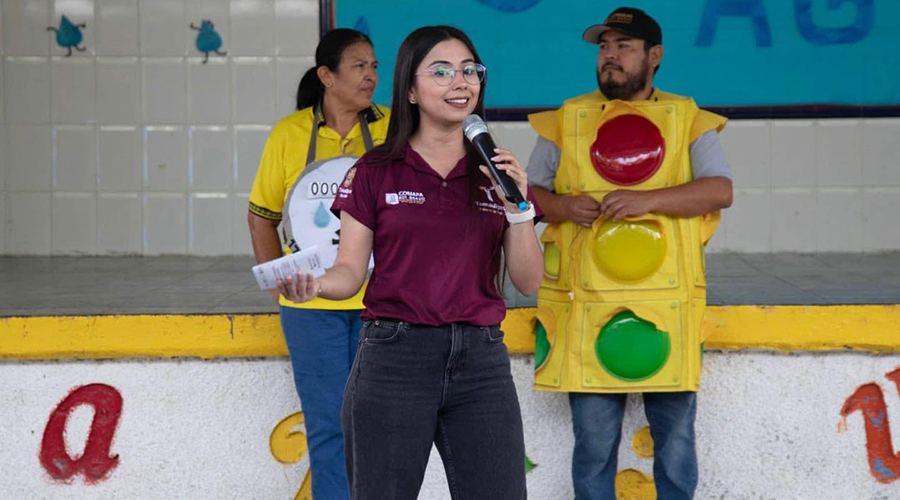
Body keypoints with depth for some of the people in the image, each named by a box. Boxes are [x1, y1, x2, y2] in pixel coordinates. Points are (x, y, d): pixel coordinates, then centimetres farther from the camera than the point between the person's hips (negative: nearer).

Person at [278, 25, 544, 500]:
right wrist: (315, 284, -19)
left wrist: (518, 206, -7)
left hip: (480, 360, 2)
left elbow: (528, 281, 7)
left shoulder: (498, 171, 10)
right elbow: (351, 270, 2)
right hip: (394, 356, -2)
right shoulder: (376, 171, 3)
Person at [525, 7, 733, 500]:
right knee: (594, 436, 1)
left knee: (675, 431, 4)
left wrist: (648, 200, -17)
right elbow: (529, 189, 13)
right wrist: (559, 205, -10)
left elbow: (720, 189, -4)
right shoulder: (566, 121, 12)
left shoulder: (688, 121, 8)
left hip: (665, 305, 0)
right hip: (587, 306, 0)